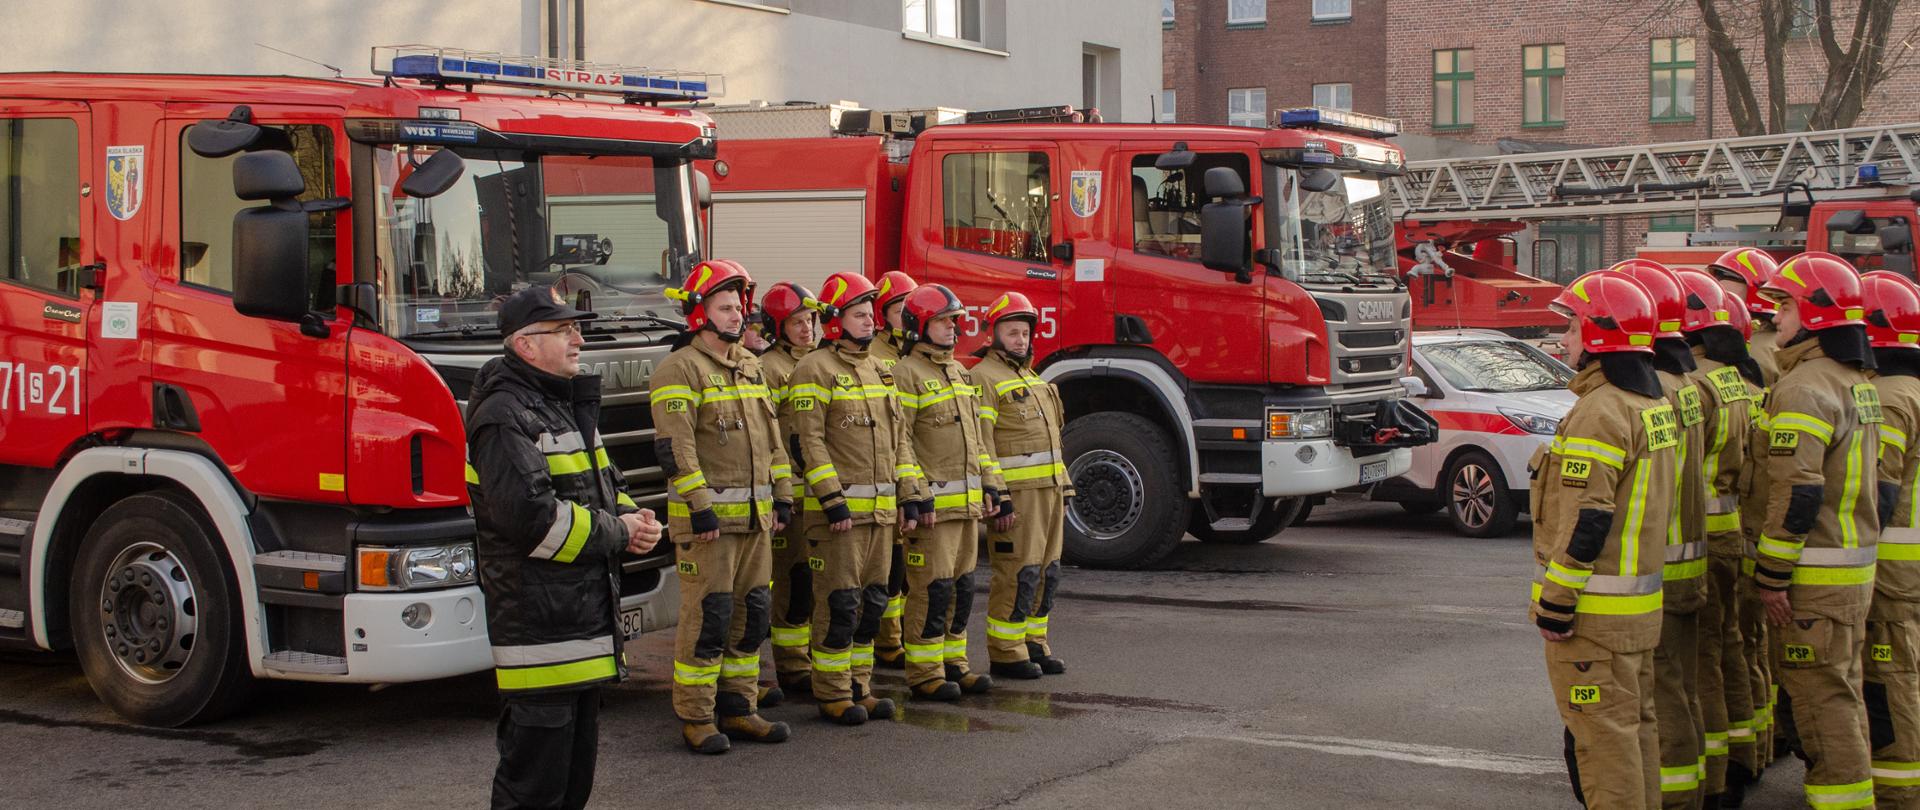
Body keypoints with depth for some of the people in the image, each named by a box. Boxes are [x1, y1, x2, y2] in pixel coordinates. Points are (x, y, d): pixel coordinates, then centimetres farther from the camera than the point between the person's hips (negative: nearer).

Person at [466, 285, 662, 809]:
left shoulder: (569, 407, 18)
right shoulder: (505, 416, -15)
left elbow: (606, 486, 26)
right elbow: (528, 514, -25)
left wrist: (633, 518, 3)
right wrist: (616, 533, -14)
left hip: (586, 620, 10)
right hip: (537, 623, -10)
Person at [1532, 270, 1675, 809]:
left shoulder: (1601, 412, -18)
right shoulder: (1655, 404, 12)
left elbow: (1584, 520, -22)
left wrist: (1554, 604, -19)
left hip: (1596, 608, -10)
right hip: (1643, 601, 10)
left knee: (1603, 734, -3)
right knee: (1635, 724, 17)